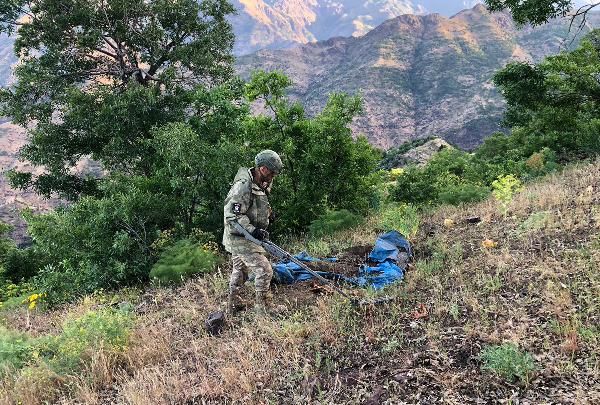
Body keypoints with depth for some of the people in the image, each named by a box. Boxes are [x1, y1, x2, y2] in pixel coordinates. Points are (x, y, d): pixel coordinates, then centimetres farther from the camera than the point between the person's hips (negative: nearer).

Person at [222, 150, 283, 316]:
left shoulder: (259, 185, 6)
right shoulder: (243, 186, -25)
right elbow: (232, 215, -26)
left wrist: (268, 213, 5)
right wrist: (253, 230, -30)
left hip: (243, 237, 11)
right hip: (240, 238, -11)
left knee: (240, 271, 22)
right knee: (264, 270, -11)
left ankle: (233, 306, 38)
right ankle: (261, 310, 0)